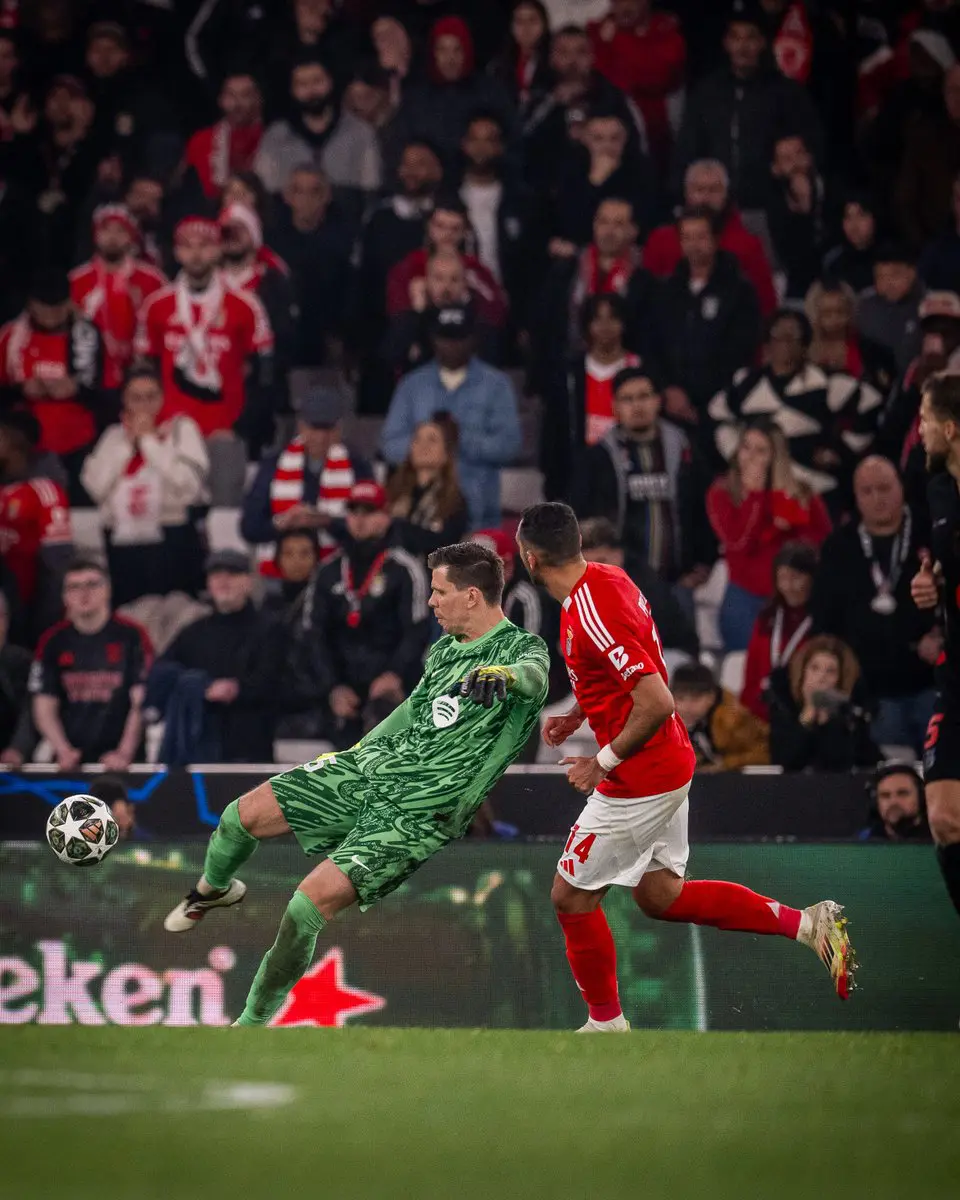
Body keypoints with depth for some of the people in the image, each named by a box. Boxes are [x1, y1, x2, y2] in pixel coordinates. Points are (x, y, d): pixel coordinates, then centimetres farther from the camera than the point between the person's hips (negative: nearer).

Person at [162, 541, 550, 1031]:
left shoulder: (520, 648, -11)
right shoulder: (445, 648, 12)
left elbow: (534, 676, -35)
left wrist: (499, 675, -56)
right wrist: (352, 753, 34)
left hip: (414, 813, -7)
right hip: (368, 768, 7)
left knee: (308, 904, -19)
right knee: (246, 813, 0)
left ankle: (253, 1022, -2)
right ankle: (214, 888, 35)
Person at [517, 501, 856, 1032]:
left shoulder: (591, 614, -26)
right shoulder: (606, 579, 5)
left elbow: (657, 704, -30)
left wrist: (603, 763, -18)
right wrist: (577, 714, 12)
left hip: (638, 783, -10)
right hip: (669, 769, 10)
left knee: (571, 897, 5)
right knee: (660, 897, 18)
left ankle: (605, 1023, 19)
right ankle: (808, 923, 13)